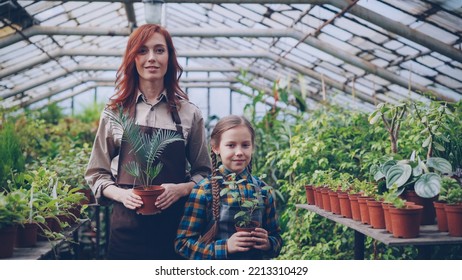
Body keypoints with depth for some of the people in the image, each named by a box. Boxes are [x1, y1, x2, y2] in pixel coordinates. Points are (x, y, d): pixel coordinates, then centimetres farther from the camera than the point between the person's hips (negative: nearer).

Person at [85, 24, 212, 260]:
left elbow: (203, 173, 9)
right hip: (127, 225, 0)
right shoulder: (114, 112, 5)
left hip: (174, 228, 0)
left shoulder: (189, 114, 5)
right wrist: (121, 194, -11)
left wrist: (182, 189, -12)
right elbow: (95, 173, 8)